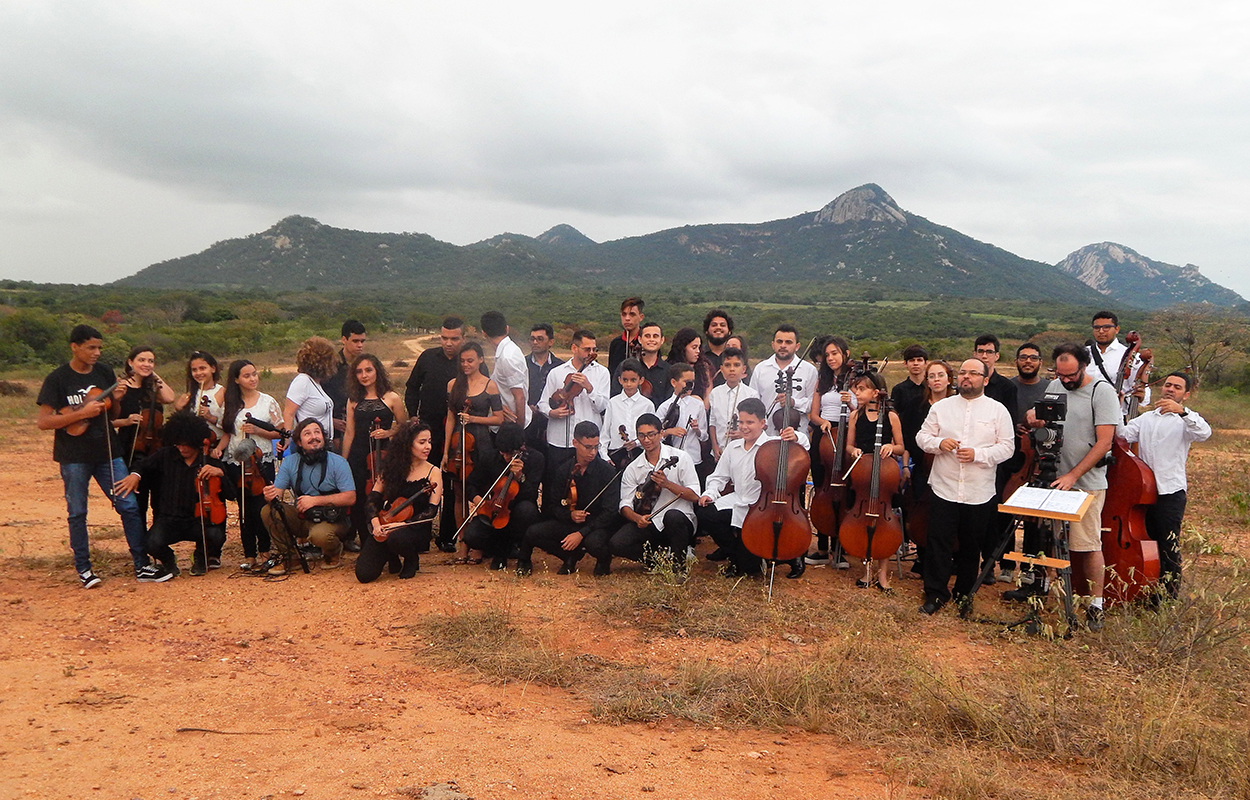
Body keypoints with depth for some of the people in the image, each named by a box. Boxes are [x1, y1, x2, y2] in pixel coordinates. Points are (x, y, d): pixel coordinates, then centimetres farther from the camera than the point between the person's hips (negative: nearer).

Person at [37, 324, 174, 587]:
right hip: (74, 457, -4)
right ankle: (83, 569, 20)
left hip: (107, 452, 4)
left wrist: (115, 400, -8)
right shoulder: (57, 379, -7)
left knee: (129, 506, 0)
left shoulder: (104, 373, 5)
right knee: (77, 513, 7)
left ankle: (142, 567, 5)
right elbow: (43, 422, -12)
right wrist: (81, 413, -21)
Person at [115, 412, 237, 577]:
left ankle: (201, 557, 9)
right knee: (152, 543, -31)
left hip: (198, 520, 0)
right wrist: (136, 475, -3)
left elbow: (232, 494, -3)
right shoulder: (166, 456, 3)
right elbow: (144, 467, 21)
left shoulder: (212, 462, 1)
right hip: (169, 519, 0)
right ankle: (168, 558, 11)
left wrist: (220, 473, -19)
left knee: (216, 536, -32)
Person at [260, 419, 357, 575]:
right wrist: (271, 495, -31)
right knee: (268, 511, -18)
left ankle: (334, 552, 2)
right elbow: (277, 491, -5)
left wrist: (315, 500, -23)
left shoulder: (338, 462, -11)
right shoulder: (290, 462, 0)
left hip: (332, 519, -4)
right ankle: (287, 555, 3)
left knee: (319, 534, -36)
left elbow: (350, 498, -16)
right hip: (301, 517, 4)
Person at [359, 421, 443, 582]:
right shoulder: (392, 468, 5)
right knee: (364, 574, -15)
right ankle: (392, 558, 17)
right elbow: (372, 499, 2)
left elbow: (431, 511, -9)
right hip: (386, 525, 3)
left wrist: (403, 523, -22)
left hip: (416, 528, -2)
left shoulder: (433, 473, -2)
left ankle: (412, 560, -4)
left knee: (396, 538, -39)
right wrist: (375, 521, -18)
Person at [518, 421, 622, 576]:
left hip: (597, 525, -3)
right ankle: (571, 557, -1)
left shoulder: (608, 471, -9)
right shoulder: (563, 471, 3)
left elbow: (610, 512, -14)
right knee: (532, 533, -20)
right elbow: (551, 507, 6)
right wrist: (570, 515, -17)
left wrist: (581, 533, -23)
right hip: (569, 522, 4)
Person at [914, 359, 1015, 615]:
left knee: (971, 546, 11)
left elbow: (1007, 447, -2)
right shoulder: (941, 407, 7)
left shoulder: (998, 410, 2)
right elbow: (922, 436, 8)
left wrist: (977, 454, -17)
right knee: (938, 543, 0)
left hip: (980, 494, -1)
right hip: (944, 488, 1)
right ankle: (935, 593, 10)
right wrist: (939, 443, -13)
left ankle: (964, 591, 27)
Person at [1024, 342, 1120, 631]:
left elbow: (1104, 442, -15)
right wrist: (1034, 419, -5)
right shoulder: (1054, 386, 8)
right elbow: (1040, 422, 21)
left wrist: (1073, 476, -20)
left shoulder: (1102, 392, -10)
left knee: (1088, 545, -3)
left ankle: (1096, 605, 7)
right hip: (1053, 478, 6)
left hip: (1087, 483, -5)